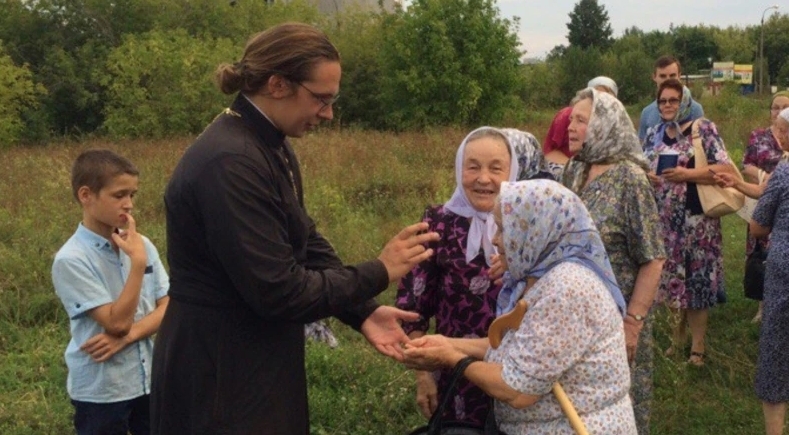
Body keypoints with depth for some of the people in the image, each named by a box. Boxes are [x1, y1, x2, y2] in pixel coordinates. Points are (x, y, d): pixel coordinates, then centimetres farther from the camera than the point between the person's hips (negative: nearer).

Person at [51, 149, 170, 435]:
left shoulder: (142, 245, 0)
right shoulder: (71, 259, -16)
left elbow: (168, 307, 0)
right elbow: (117, 321, -20)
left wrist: (128, 336, -16)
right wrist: (137, 261, -22)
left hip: (149, 380, 5)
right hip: (100, 392, -4)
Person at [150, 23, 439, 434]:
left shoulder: (273, 148, 6)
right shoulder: (229, 162, -26)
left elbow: (306, 243, 7)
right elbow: (277, 289, -26)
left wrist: (362, 312, -7)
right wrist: (377, 273, -15)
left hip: (260, 362, 9)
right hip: (220, 376, -9)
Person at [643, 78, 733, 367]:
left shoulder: (704, 129, -5)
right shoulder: (654, 134, 12)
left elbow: (725, 169, -12)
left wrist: (687, 174, -21)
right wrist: (645, 177, -4)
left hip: (695, 220, -5)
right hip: (662, 220, 5)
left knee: (696, 280, -2)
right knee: (669, 278, 11)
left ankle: (697, 347, 8)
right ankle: (677, 338, 27)